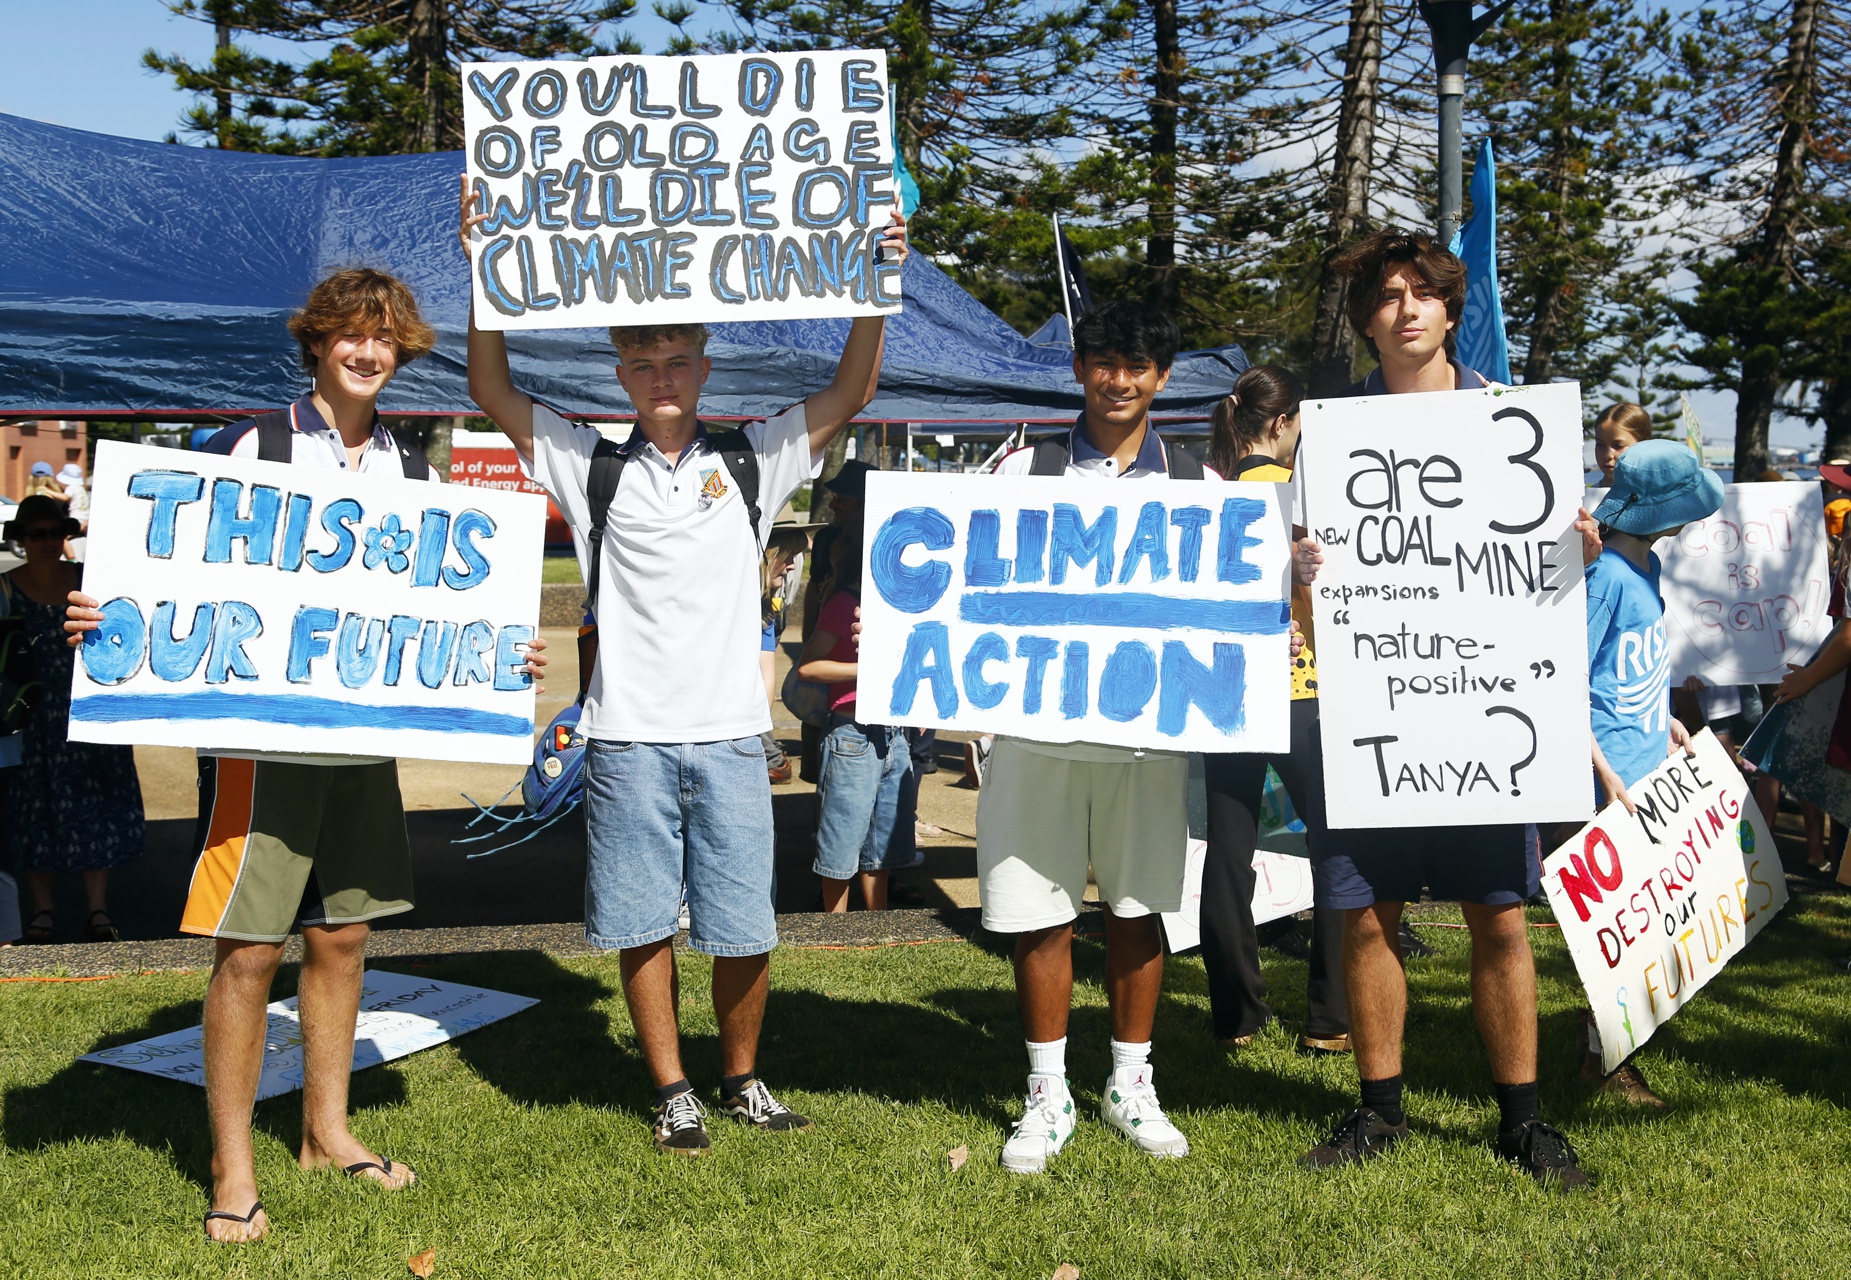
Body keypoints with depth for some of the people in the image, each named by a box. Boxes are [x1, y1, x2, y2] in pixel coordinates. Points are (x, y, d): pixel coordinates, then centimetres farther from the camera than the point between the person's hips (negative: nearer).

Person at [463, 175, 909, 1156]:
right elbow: (492, 390, 1)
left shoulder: (751, 462, 7)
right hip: (628, 734, 0)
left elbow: (850, 393, 2)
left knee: (741, 927, 5)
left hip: (729, 732, 0)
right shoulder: (592, 468, 6)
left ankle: (742, 1077, 25)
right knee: (642, 922, 6)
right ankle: (673, 1090, 21)